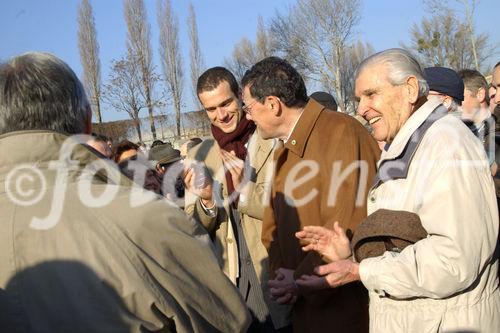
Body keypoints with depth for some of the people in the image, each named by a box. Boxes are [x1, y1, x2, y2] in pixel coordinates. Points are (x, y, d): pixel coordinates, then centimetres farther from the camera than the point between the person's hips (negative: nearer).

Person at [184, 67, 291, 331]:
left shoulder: (276, 143, -8)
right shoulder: (197, 157, 4)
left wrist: (246, 189, -22)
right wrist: (206, 201, -16)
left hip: (276, 277, -3)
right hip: (228, 279, 3)